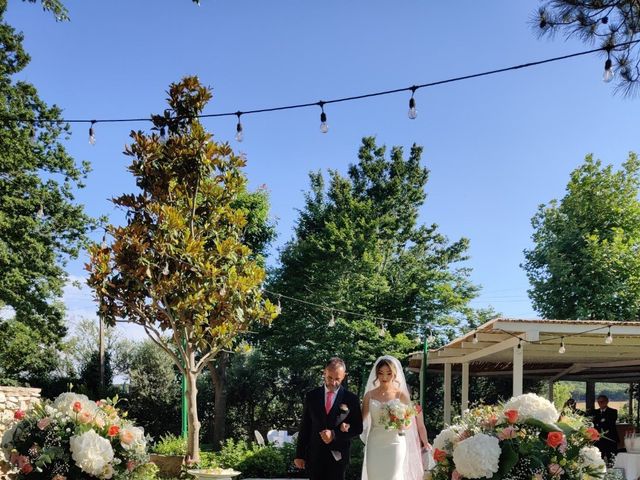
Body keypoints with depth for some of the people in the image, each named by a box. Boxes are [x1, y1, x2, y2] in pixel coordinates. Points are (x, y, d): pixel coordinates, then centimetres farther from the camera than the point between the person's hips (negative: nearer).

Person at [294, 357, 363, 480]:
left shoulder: (351, 399, -1)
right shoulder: (311, 396, 4)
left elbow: (358, 428, 1)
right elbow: (304, 427, 6)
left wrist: (334, 434, -14)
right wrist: (299, 455, 3)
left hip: (337, 456, -1)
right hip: (314, 456, 2)